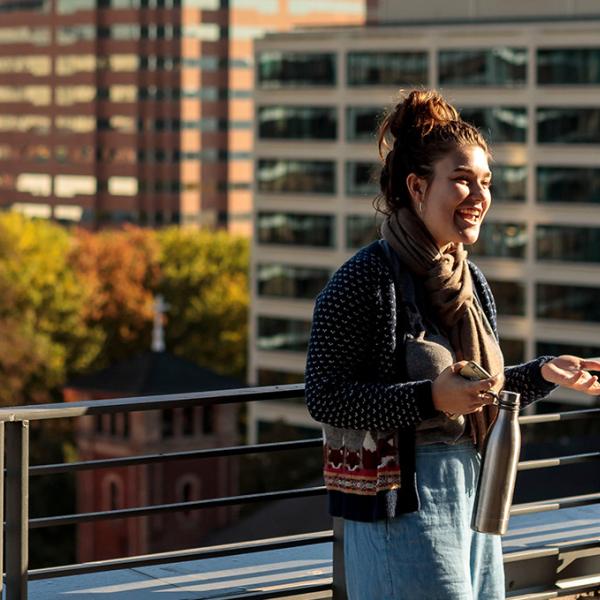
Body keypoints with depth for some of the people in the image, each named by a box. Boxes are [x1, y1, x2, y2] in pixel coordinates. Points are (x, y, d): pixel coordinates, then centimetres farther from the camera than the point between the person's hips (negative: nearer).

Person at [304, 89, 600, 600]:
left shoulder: (471, 281, 10)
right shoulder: (364, 280, -14)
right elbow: (324, 398, -18)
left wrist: (543, 373, 3)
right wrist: (429, 400, -25)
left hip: (472, 482, 8)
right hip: (401, 496, -8)